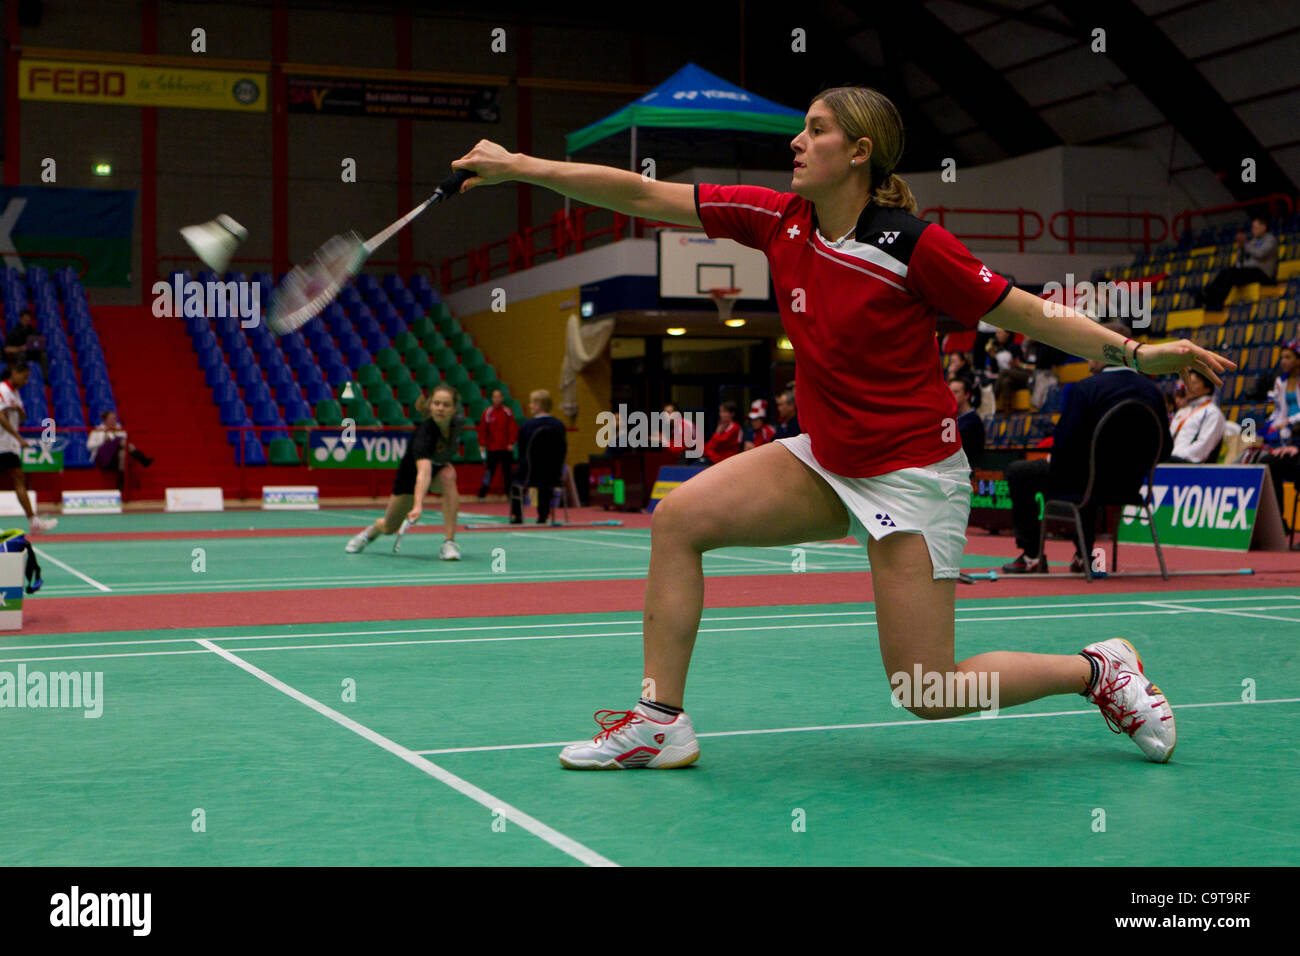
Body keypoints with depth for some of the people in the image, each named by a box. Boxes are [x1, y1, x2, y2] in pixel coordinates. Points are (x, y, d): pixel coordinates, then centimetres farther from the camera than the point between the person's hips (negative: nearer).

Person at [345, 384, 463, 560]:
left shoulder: (457, 422, -24)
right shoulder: (424, 434, -42)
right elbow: (423, 473, -57)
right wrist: (418, 505, -70)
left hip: (439, 467, 3)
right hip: (410, 475, -3)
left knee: (449, 476, -34)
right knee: (388, 528, 10)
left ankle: (449, 542, -30)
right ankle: (370, 532, 51)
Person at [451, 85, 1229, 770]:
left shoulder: (914, 245, -18)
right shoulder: (778, 220, -3)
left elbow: (1027, 313, -9)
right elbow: (645, 196, -4)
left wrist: (1139, 353, -18)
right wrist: (521, 166, -5)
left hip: (912, 474, -6)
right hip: (825, 460, 6)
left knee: (929, 695, -7)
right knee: (680, 517, -8)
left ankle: (1102, 671, 17)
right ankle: (660, 722, 2)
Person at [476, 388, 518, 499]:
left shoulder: (508, 412, 1)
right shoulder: (487, 412, 1)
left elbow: (513, 428, 1)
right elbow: (482, 429, 2)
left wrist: (511, 443, -6)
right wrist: (482, 444, -3)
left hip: (506, 448, 1)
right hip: (492, 448, -1)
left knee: (507, 471, 6)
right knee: (489, 470, -4)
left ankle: (510, 493, 16)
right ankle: (482, 494, -2)